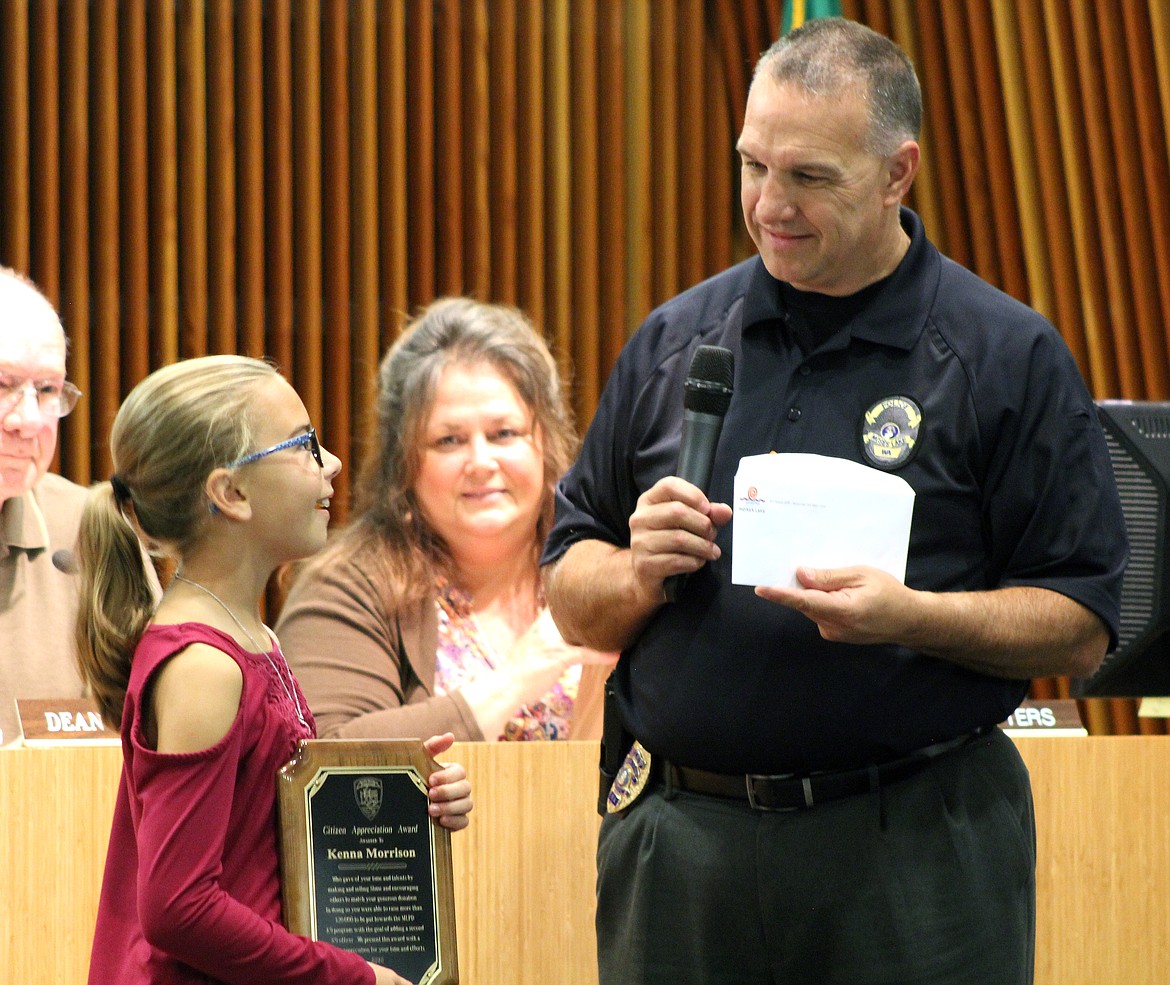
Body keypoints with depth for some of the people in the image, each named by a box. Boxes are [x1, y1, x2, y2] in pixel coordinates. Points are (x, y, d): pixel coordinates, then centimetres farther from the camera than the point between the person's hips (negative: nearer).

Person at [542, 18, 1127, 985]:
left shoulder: (1008, 358, 0)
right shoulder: (675, 342, 11)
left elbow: (1081, 631, -4)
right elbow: (570, 602, 14)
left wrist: (910, 616, -19)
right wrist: (641, 573, -7)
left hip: (913, 855, -3)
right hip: (681, 846, 3)